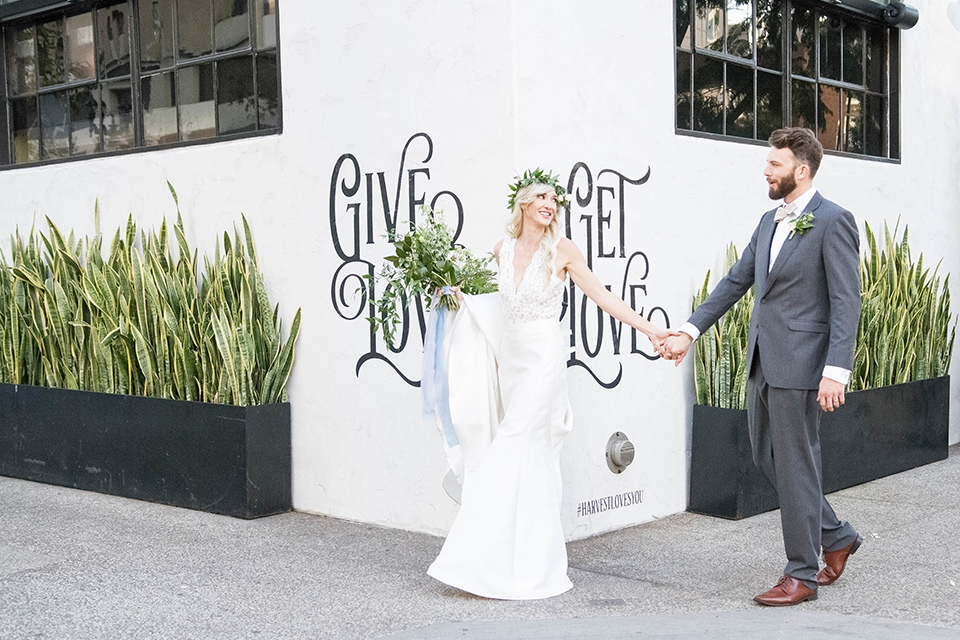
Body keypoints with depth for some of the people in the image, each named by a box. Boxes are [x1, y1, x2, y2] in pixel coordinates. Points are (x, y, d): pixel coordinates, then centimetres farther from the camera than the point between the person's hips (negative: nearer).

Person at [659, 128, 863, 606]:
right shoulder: (770, 221, 15)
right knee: (766, 455, 15)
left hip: (800, 361, -9)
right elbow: (735, 281, 17)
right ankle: (835, 537, 31)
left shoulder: (833, 221, -10)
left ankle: (802, 575, 12)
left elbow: (846, 301, -15)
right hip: (763, 360, 9)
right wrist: (690, 332, 12)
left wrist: (836, 371, -22)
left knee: (794, 464, -1)